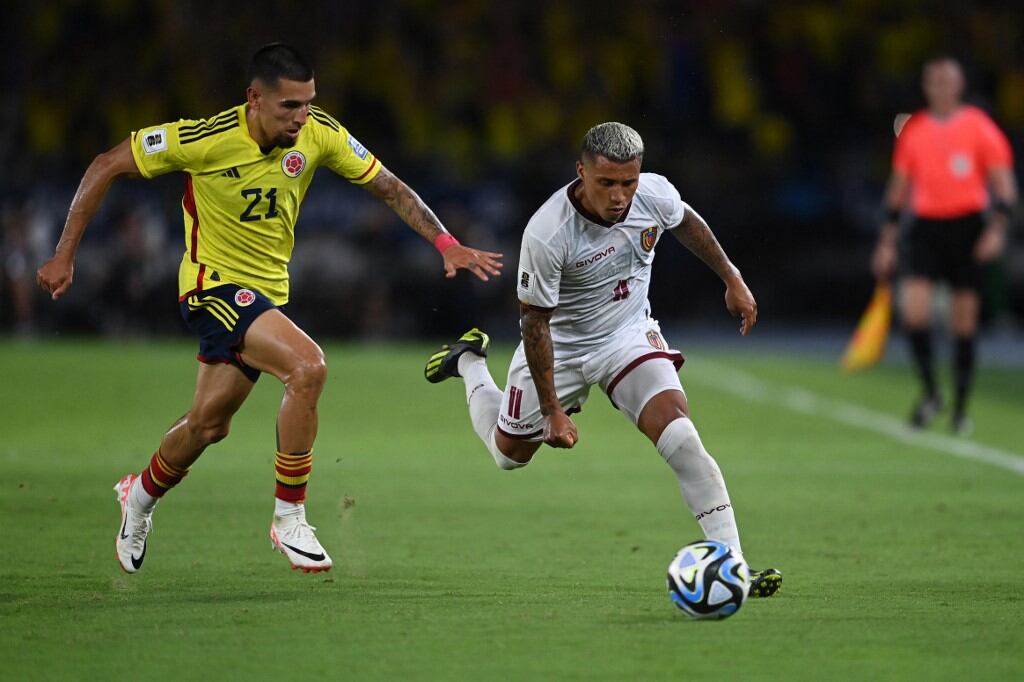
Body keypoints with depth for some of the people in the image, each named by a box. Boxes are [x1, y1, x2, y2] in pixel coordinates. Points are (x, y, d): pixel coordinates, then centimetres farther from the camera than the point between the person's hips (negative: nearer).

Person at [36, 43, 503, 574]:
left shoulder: (319, 134, -11)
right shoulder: (206, 138, -23)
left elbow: (389, 188, 0)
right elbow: (106, 167, -13)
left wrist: (447, 244, -11)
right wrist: (64, 255, -13)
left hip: (268, 289, 6)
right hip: (213, 285, -6)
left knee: (208, 422, 15)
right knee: (308, 366, -27)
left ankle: (141, 495, 45)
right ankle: (289, 519, -14)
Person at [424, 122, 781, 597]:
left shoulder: (655, 194, -22)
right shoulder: (546, 235, -34)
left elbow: (686, 223, 5)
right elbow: (535, 322, -22)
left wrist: (731, 278, 9)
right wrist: (553, 410, -21)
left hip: (630, 335, 2)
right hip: (561, 344, -2)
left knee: (678, 434, -22)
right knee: (510, 453, 19)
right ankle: (470, 362, 49)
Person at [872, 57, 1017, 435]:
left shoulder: (979, 127, -1)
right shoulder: (913, 130, 9)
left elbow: (1003, 183, -1)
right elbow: (898, 188, 16)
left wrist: (997, 229, -15)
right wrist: (887, 241, 14)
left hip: (967, 228, -2)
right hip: (925, 226, 2)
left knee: (964, 322, 2)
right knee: (913, 308, -15)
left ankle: (960, 408, 12)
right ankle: (930, 392, 2)